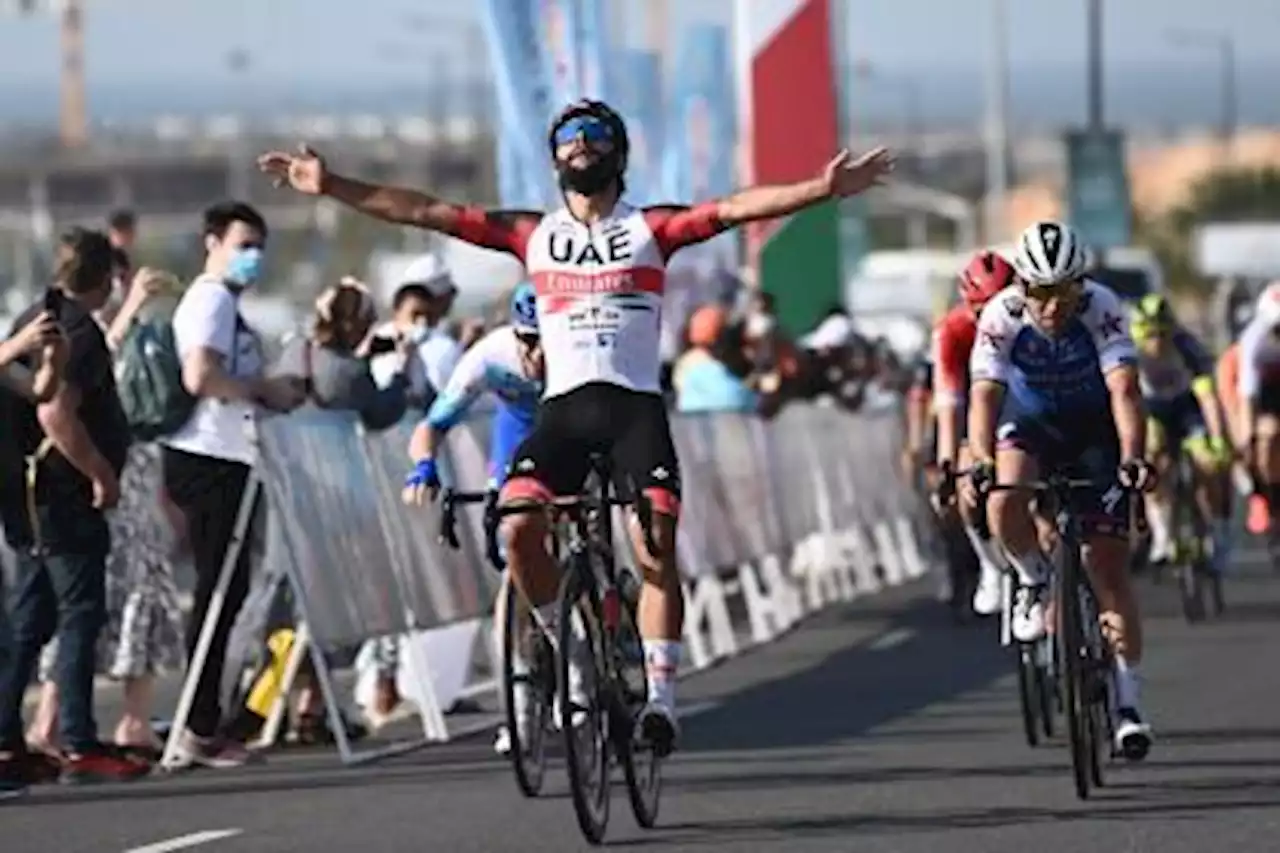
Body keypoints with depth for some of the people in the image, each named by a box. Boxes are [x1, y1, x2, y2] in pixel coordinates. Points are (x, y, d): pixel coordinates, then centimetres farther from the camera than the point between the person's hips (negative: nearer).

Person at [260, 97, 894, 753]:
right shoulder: (533, 235, 13)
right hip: (563, 406, 2)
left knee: (656, 547, -16)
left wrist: (822, 189, -20)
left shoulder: (650, 228, 8)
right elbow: (427, 212, 9)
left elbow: (736, 209, -5)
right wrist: (330, 186, 3)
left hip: (636, 405, -2)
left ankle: (661, 693, -11)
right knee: (517, 527, -20)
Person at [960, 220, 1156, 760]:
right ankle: (1033, 583, -2)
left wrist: (1133, 458, -53)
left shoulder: (1102, 309, -28)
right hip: (1030, 423, 1)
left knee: (1108, 564, -8)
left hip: (1094, 428, -1)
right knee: (1006, 501, -33)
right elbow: (985, 395, -34)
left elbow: (1124, 390, -37)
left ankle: (1127, 702, 1)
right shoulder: (1001, 317, -26)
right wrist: (979, 464, -51)